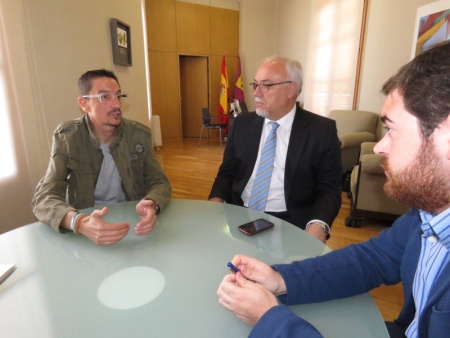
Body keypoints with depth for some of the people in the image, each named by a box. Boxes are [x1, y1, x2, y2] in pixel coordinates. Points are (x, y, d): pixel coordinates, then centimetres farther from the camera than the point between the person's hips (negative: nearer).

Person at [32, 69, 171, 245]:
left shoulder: (140, 134, -4)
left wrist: (151, 205, -27)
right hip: (87, 228, 0)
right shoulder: (65, 137, -9)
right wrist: (78, 222, -37)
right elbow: (44, 197, -15)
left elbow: (159, 182, -3)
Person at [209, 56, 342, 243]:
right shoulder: (242, 124, 6)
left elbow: (329, 189, -3)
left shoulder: (322, 130, -4)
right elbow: (227, 172, 11)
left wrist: (318, 225, -22)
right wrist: (216, 202, -9)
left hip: (289, 222, -1)